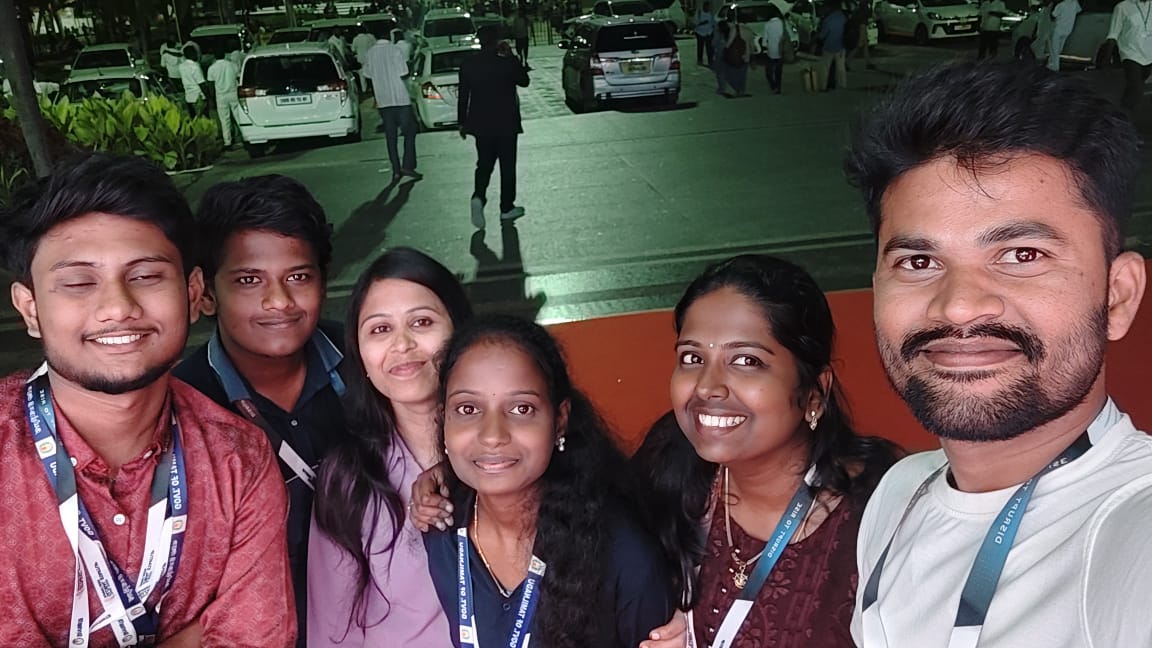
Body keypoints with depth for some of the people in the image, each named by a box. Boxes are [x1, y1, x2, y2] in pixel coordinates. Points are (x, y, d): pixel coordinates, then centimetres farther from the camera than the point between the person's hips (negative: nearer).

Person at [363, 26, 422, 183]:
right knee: (409, 131, 6)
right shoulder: (395, 50, -8)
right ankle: (407, 166, -2)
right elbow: (403, 74, -12)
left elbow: (368, 74, 12)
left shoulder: (370, 54, 4)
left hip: (383, 100, 4)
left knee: (390, 136, 7)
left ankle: (396, 170, 5)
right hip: (400, 97, -4)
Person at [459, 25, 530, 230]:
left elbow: (463, 95, 2)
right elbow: (524, 81, 4)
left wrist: (463, 122, 10)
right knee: (507, 166, 8)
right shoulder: (507, 62, -13)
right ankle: (507, 209, 13)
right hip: (506, 123, -3)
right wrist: (510, 56, 1)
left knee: (484, 164, 14)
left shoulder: (467, 64, -2)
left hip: (481, 124, 3)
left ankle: (479, 196, -12)